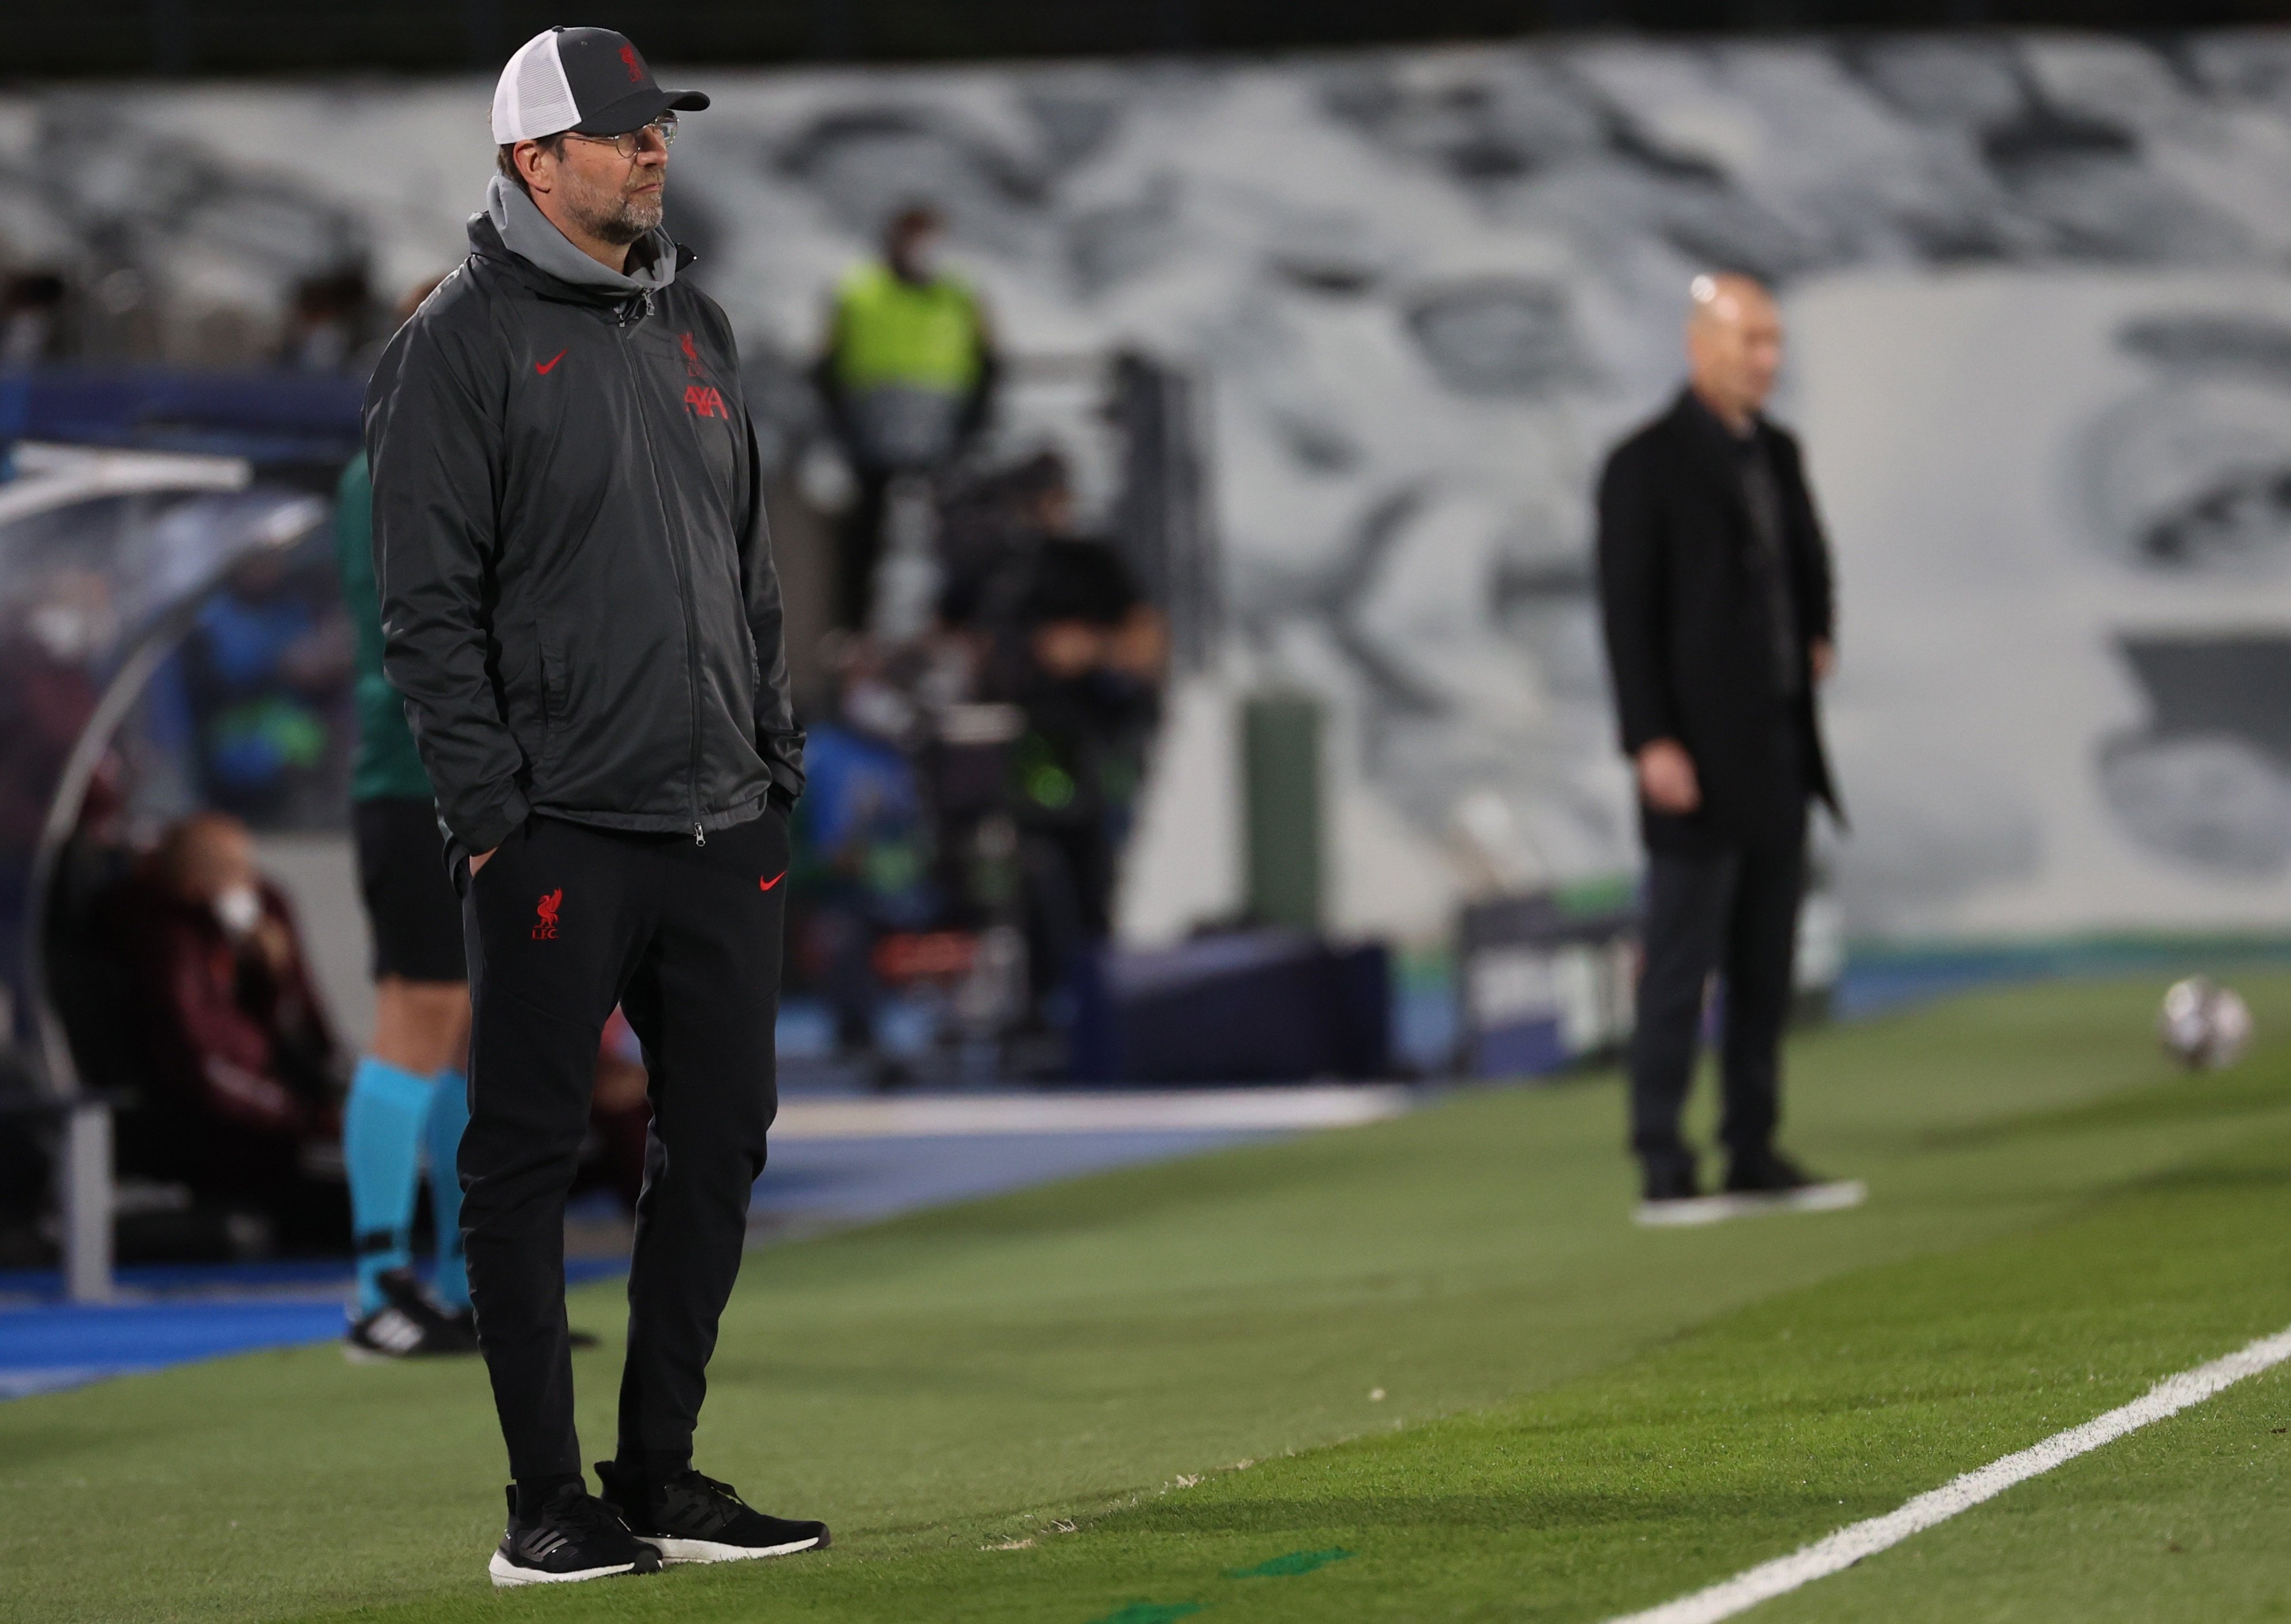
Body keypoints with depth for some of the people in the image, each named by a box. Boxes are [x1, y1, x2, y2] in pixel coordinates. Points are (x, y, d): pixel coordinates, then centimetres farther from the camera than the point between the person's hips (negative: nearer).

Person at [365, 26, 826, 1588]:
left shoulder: (696, 326, 16)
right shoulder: (461, 343, -5)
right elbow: (429, 602, -8)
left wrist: (778, 759, 14)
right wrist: (489, 804, -14)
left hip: (719, 824, 7)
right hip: (560, 826, -7)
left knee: (721, 1138, 8)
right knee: (528, 1153, -2)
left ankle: (660, 1474, 18)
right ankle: (548, 1504, 2)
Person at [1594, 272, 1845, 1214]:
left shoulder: (1776, 453, 12)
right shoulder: (1646, 466, -9)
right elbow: (1627, 615, -13)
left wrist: (1817, 637, 9)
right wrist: (1651, 744, -19)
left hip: (1779, 750, 7)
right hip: (1697, 756, -7)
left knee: (1766, 964, 8)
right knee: (1681, 964, -6)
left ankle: (1753, 1152, 12)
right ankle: (1663, 1164, -4)